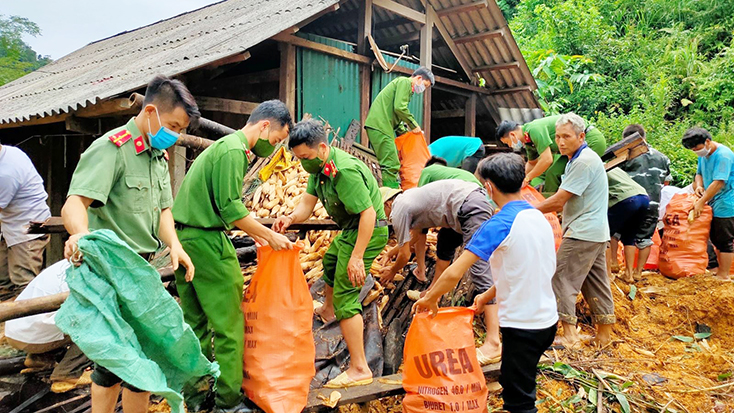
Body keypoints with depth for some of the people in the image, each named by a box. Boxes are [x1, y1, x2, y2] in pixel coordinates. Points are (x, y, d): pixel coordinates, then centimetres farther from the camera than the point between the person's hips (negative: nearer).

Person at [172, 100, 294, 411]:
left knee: (195, 322, 16)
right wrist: (269, 236, -11)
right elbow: (231, 208, -19)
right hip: (207, 242, -10)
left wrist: (258, 234, 19)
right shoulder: (234, 150, -13)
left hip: (184, 239, 10)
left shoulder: (224, 145, 18)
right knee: (228, 323, -2)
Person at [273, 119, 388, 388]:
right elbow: (308, 202, 1)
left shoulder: (345, 170, -30)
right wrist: (291, 218, -20)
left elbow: (368, 213, -32)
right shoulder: (320, 165, 0)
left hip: (368, 232, -11)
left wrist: (357, 257, -32)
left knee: (345, 297, -10)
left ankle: (359, 370, -4)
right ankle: (327, 310, 63)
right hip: (350, 230, 11)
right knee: (330, 261, 34)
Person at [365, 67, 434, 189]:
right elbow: (399, 108, -16)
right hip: (380, 125, -10)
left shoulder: (407, 88, 28)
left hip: (382, 126, 10)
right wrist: (414, 125, -7)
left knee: (390, 164, 12)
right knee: (391, 165, -13)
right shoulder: (404, 82, -2)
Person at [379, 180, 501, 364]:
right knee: (445, 243, 32)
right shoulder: (407, 197, 26)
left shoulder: (398, 211, -1)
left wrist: (392, 271, 27)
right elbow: (418, 233, 45)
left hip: (470, 206, -11)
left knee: (480, 271, -16)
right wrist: (401, 252, 59)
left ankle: (493, 344, -20)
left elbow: (405, 255, 7)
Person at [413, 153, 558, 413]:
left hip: (523, 326, -8)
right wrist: (487, 296, 19)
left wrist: (430, 299, -7)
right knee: (514, 383, 26)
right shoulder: (540, 218, 4)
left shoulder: (499, 225, -21)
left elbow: (454, 273, -23)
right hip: (547, 320, 8)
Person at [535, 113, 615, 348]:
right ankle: (604, 335, 24)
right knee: (595, 282, 15)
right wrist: (533, 211, 11)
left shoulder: (584, 162, -18)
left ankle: (569, 335, -5)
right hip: (596, 232, 11)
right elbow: (565, 202, 18)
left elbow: (558, 201, -19)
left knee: (562, 280, -6)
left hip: (582, 233, -11)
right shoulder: (578, 159, 15)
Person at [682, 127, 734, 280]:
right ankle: (721, 270, 28)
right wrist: (699, 186, -6)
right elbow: (699, 173, 17)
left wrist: (701, 202, -22)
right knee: (716, 239, 16)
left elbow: (719, 182, -24)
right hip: (713, 204, 9)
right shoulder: (703, 154, 7)